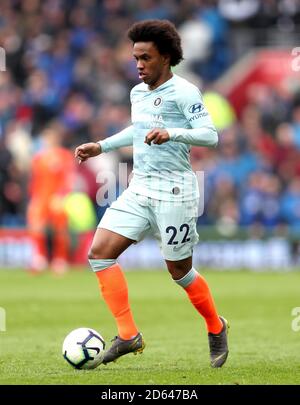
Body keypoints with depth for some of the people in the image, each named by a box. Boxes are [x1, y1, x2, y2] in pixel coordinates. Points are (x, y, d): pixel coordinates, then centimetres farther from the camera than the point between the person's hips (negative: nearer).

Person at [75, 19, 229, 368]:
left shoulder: (184, 92, -12)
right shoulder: (137, 93, 11)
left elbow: (210, 136, -20)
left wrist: (172, 133, -35)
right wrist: (100, 147, 24)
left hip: (174, 191, -7)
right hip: (139, 189, 7)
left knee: (179, 271, 3)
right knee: (99, 253, -8)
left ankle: (216, 328, 30)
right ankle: (128, 336, -7)